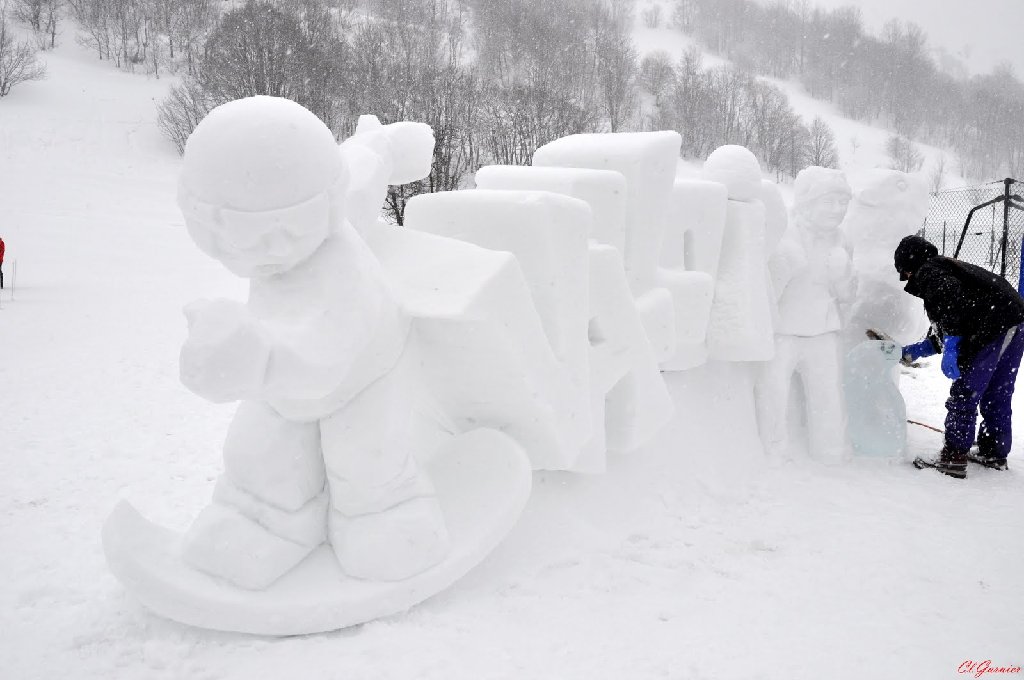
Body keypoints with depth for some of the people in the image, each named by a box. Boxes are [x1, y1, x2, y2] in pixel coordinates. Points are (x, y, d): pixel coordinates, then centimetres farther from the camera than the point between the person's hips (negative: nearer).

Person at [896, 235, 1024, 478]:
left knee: (964, 394, -4)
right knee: (996, 395, 20)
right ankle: (994, 453, 31)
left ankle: (953, 458, -1)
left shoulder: (928, 272, 0)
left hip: (997, 326, -10)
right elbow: (944, 334, 28)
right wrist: (915, 351, 29)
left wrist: (950, 350, -24)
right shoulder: (946, 268, 30)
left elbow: (952, 298, -23)